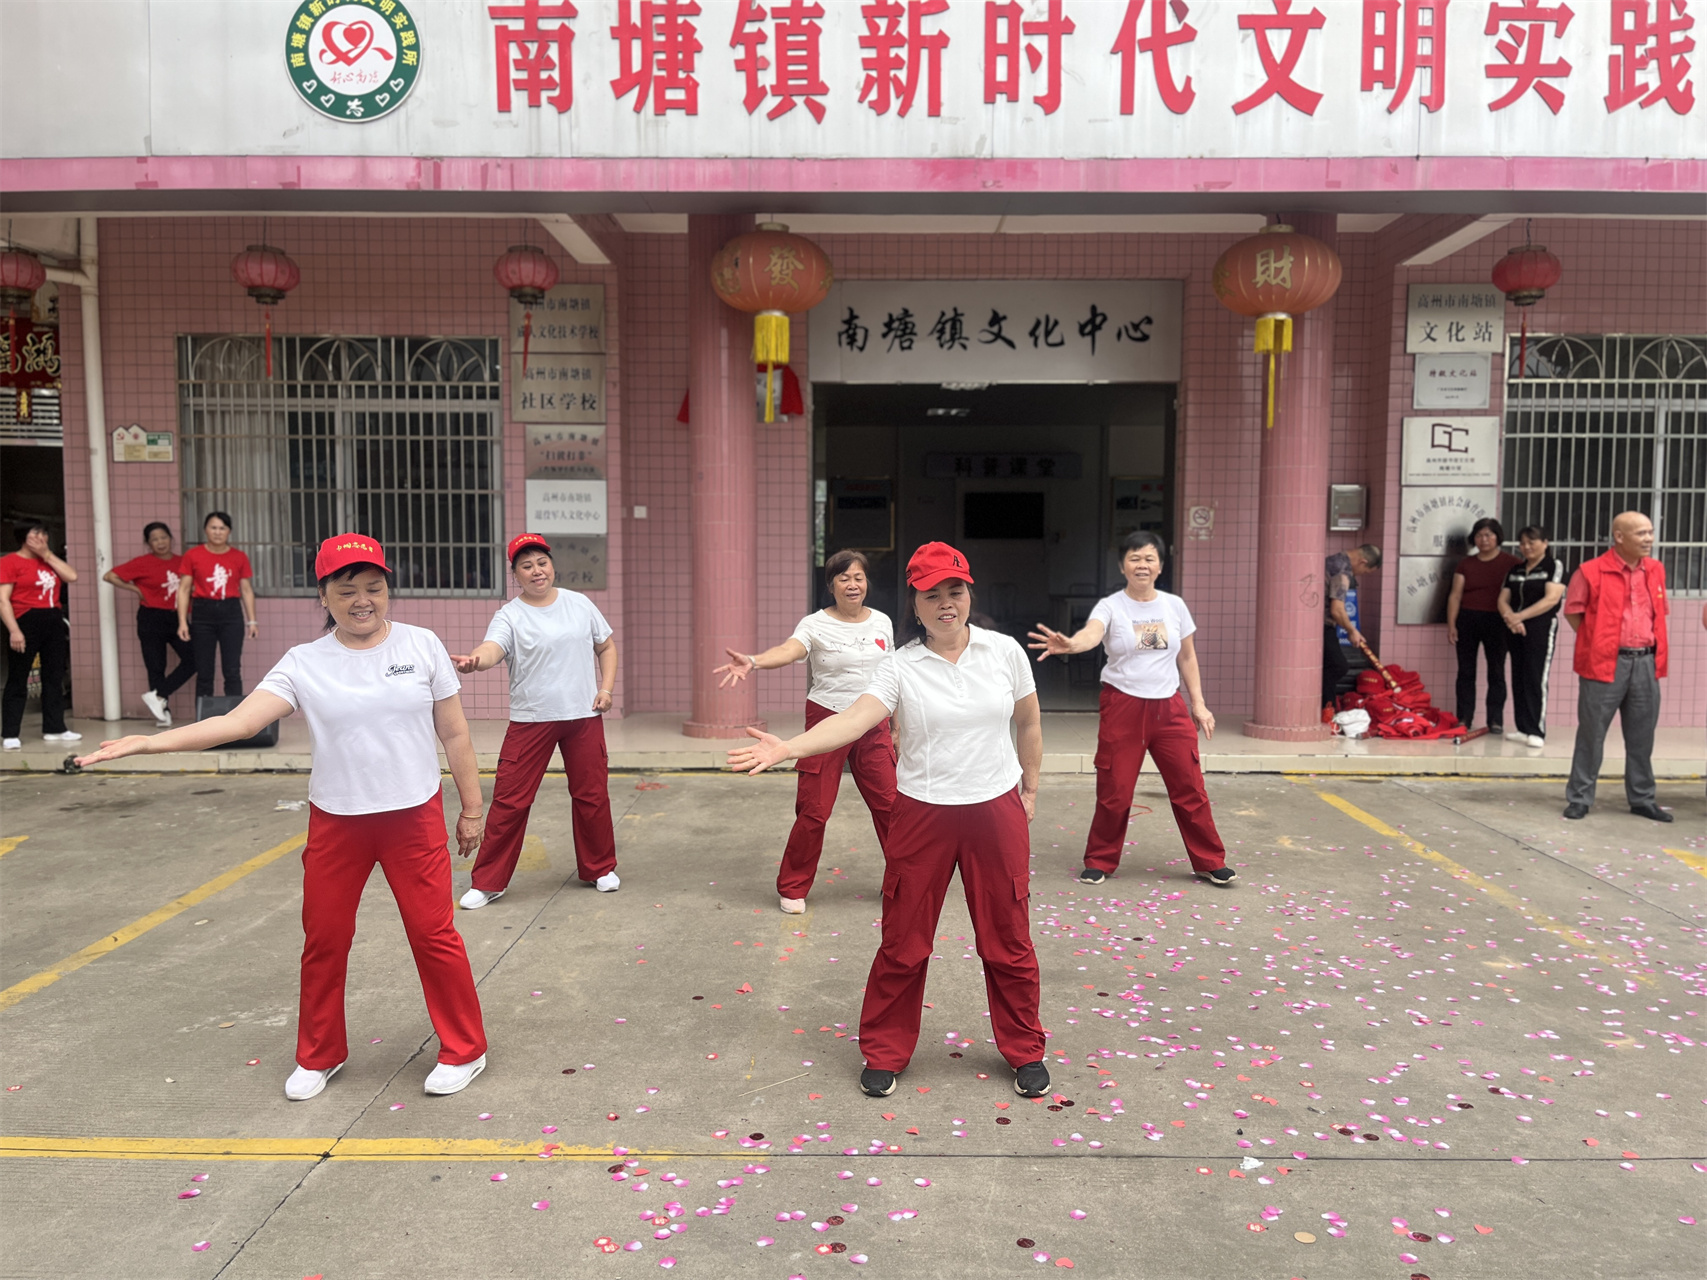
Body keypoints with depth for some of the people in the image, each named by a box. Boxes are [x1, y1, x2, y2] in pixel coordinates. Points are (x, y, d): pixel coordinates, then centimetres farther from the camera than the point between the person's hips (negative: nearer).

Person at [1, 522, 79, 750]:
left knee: (54, 678, 10)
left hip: (54, 622, 7)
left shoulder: (48, 561, 17)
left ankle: (54, 729, 17)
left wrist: (47, 554, 1)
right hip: (27, 621, -7)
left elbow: (72, 576, 2)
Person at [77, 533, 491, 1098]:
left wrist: (471, 808, 4)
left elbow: (454, 734, 2)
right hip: (335, 819, 2)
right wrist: (150, 740, -28)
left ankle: (464, 1050, 20)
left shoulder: (422, 646, -4)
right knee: (324, 940, 13)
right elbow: (237, 721, -15)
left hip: (413, 816, -2)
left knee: (433, 933, 1)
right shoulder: (304, 663, -4)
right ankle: (320, 1054, 35)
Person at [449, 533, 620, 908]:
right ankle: (488, 882, 9)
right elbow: (492, 648, -26)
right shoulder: (509, 616, -6)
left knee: (591, 794, 10)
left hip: (584, 715, 3)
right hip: (530, 719, -3)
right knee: (509, 801, -3)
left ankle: (600, 868, 29)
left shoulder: (579, 603, 6)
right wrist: (474, 660, -49)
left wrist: (606, 687, 2)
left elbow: (606, 646, 16)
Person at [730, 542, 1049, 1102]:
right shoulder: (901, 667, -7)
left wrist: (1030, 786, 15)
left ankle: (1025, 1051, 31)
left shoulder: (1004, 651, -1)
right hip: (922, 813, -1)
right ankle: (884, 1054, 26)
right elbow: (855, 719, -22)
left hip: (996, 809, 1)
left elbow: (1028, 723, 12)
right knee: (904, 943, 7)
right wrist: (788, 747, -37)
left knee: (1008, 940, 10)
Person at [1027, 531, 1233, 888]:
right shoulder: (1111, 606, -7)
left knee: (1190, 788, 6)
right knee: (1114, 791, 2)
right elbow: (1092, 633, -30)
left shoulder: (1175, 606, 5)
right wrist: (1070, 644, -52)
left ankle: (1210, 862, 22)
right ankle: (1100, 861, 21)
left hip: (1169, 707, 3)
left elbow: (1187, 659, 14)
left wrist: (1198, 704, 10)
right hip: (1122, 707, -3)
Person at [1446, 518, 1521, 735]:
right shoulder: (1466, 564, 9)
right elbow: (1455, 595, 7)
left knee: (1496, 672, 2)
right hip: (1467, 620, 2)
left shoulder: (1511, 563, 1)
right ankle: (1463, 719, 9)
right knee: (1466, 671, 4)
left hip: (1496, 621, -2)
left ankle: (1496, 720, 6)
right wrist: (1451, 625, -1)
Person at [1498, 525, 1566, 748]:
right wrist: (1510, 617, -13)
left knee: (1536, 679, -10)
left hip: (1541, 627, -6)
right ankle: (1523, 728, 11)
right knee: (1518, 679, 6)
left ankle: (1537, 731, -9)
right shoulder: (1515, 570, 16)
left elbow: (1552, 598, -13)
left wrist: (1521, 616, -18)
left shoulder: (1554, 566, -2)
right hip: (1515, 629, 6)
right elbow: (1503, 599, 9)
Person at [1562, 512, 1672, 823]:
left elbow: (1661, 611, 20)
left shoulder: (1656, 571, 10)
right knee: (1592, 733, 1)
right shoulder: (1591, 572, -8)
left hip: (1646, 662, 5)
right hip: (1606, 663, -5)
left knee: (1642, 735, 12)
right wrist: (1596, 643, -1)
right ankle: (1579, 798, 10)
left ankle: (1642, 799, 23)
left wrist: (1654, 647, 11)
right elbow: (1572, 612, 0)